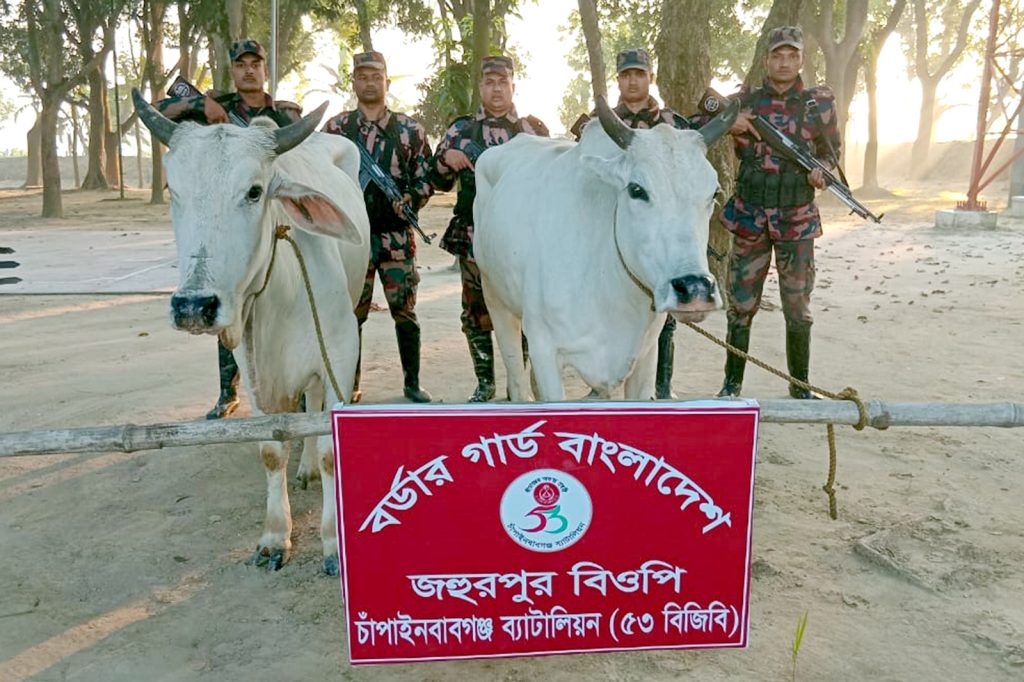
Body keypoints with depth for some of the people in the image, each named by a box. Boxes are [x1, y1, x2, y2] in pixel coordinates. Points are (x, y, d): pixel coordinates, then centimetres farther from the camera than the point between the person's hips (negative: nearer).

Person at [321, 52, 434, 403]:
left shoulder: (410, 129, 6)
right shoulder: (335, 127, 8)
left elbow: (426, 177, 6)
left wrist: (411, 198, -12)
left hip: (397, 235, 0)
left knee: (404, 310, 2)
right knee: (351, 313, 6)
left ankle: (413, 383, 15)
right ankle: (350, 385, 18)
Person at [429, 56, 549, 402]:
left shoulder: (534, 128, 8)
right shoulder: (461, 129, 10)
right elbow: (439, 181, 12)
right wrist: (446, 158, -8)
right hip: (474, 237, 1)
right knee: (476, 311, 5)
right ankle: (484, 383, 19)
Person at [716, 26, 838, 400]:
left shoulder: (819, 102, 3)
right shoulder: (745, 100, 5)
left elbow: (831, 151, 10)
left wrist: (821, 170, -12)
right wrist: (730, 127, -11)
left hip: (796, 219, 0)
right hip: (749, 216, 1)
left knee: (798, 308, 6)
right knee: (741, 304, 4)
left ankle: (800, 386, 20)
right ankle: (732, 382, 17)